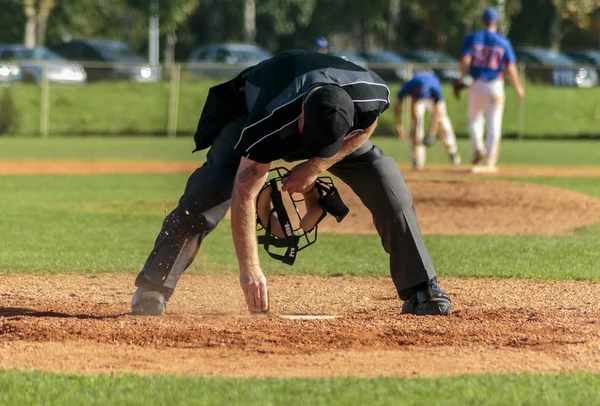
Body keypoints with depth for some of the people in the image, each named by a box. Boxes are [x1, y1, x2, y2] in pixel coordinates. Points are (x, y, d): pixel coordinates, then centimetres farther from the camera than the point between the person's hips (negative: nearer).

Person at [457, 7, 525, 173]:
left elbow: (465, 60, -13)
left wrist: (460, 79, -7)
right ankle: (489, 162, 5)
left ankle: (478, 147, -4)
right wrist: (518, 88, 8)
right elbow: (510, 68, -3)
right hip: (495, 85, -1)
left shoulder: (472, 38, 0)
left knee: (474, 118, 20)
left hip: (477, 84, 1)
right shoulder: (503, 42, -1)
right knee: (494, 124, 5)